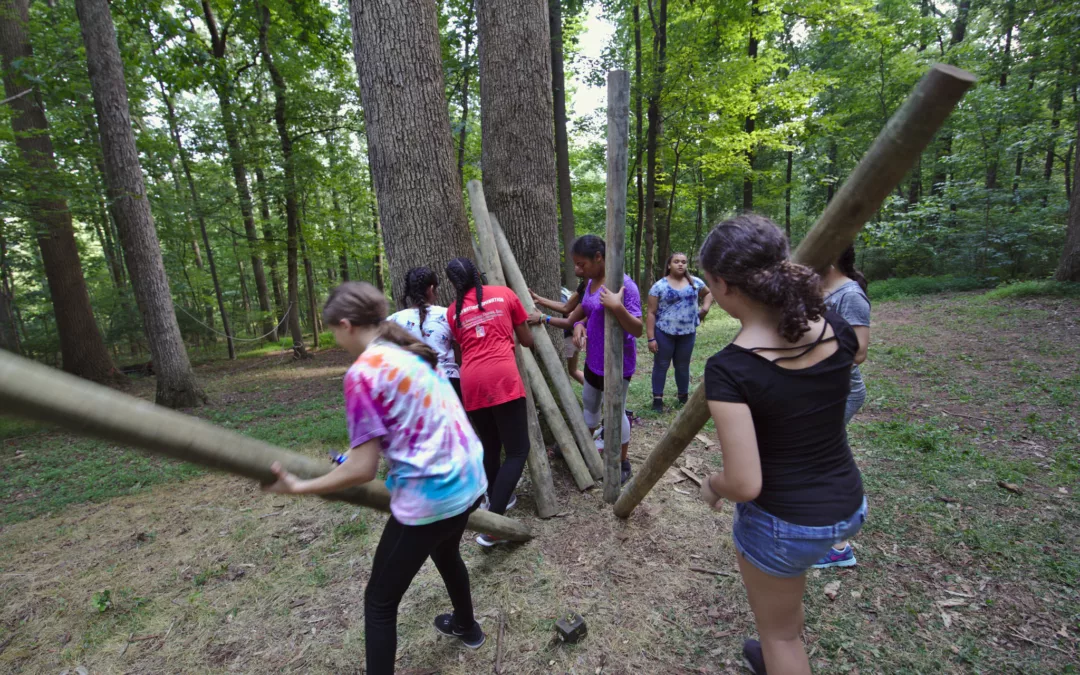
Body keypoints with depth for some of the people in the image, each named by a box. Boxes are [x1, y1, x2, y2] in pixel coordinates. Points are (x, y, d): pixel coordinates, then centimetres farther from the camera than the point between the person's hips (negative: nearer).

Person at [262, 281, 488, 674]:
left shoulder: (362, 373, -15)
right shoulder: (413, 353, 9)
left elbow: (362, 470, -14)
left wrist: (297, 487, -1)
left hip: (429, 496, -9)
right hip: (468, 479, 9)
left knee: (379, 603, 13)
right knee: (445, 551, 36)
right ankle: (466, 626, 62)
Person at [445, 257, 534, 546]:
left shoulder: (453, 312, 16)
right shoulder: (504, 294, 11)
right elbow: (527, 341, 16)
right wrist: (528, 331, 38)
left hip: (471, 383, 4)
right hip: (503, 378, -4)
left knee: (489, 447, 21)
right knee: (517, 450, 1)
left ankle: (496, 500, 38)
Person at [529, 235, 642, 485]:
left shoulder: (623, 284, -22)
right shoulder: (591, 283, 3)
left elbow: (638, 330, -24)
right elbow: (582, 316, 13)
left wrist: (617, 307, -39)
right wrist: (579, 325, -9)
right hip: (593, 360, 8)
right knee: (589, 403, 23)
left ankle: (624, 464, 27)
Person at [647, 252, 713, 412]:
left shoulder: (695, 282, 4)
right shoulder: (659, 286, -7)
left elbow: (708, 293, 24)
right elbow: (651, 313, -7)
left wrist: (705, 308, 3)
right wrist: (651, 338, -12)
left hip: (688, 333, 3)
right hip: (664, 333, -3)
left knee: (683, 366, 15)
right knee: (661, 365, 5)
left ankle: (684, 396, 31)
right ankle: (657, 399, 13)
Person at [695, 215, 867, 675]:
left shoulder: (729, 368, -29)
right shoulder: (837, 330, -12)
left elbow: (745, 485, -27)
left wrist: (712, 486, -6)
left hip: (782, 521, -7)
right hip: (848, 505, 7)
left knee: (779, 632, 22)